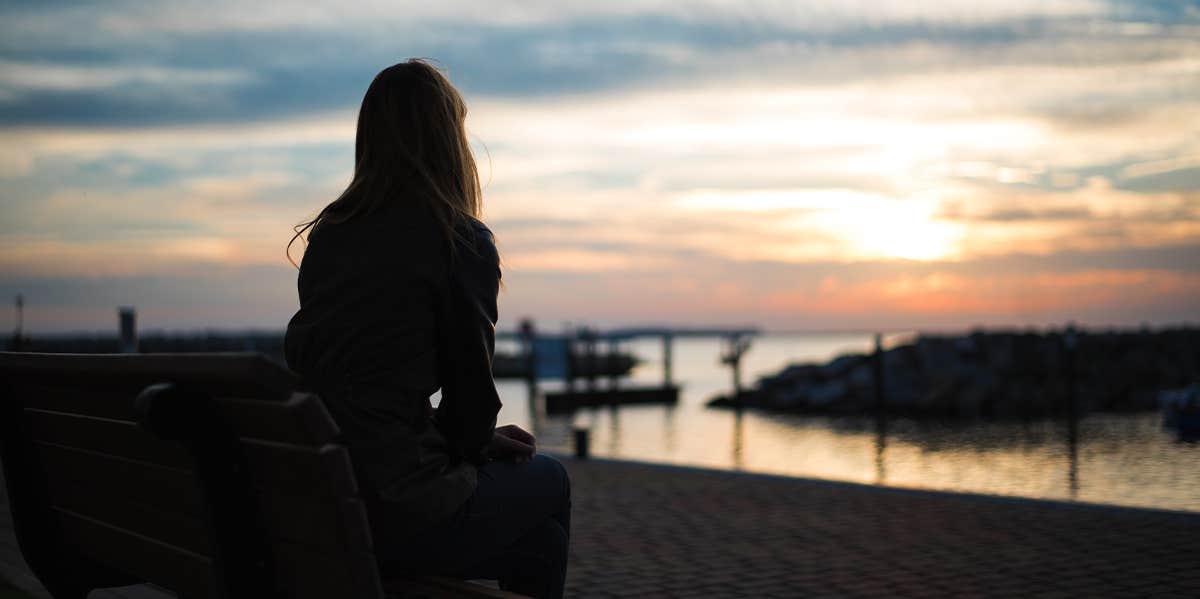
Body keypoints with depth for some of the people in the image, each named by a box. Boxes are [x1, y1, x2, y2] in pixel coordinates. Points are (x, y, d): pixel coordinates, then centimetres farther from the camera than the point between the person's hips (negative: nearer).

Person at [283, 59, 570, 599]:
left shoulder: (327, 235, 10)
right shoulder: (463, 242, -9)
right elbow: (470, 384, -7)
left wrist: (477, 437, 17)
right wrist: (472, 442, 17)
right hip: (396, 512, -7)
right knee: (548, 484, 21)